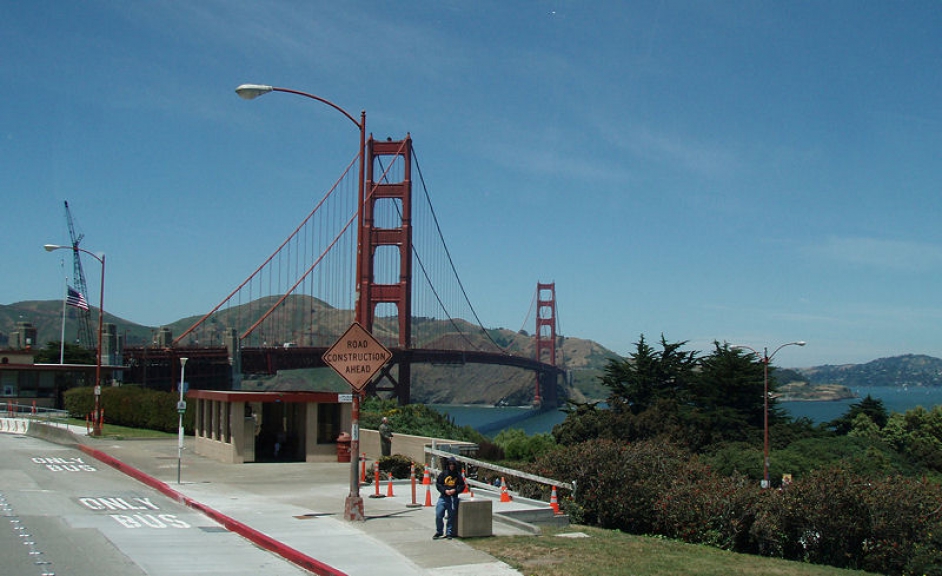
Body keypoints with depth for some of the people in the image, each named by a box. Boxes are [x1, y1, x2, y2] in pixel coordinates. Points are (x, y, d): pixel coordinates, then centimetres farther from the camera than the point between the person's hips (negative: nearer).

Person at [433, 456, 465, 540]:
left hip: (453, 498, 0)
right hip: (443, 497, 0)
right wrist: (445, 490, -10)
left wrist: (455, 490, -10)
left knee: (451, 516, 1)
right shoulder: (443, 473, 4)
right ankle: (439, 532, 12)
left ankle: (449, 533, 12)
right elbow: (438, 483, 3)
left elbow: (462, 486, 7)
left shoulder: (458, 475, 5)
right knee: (438, 515, -4)